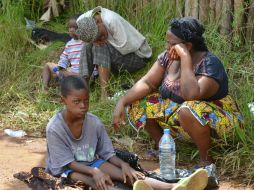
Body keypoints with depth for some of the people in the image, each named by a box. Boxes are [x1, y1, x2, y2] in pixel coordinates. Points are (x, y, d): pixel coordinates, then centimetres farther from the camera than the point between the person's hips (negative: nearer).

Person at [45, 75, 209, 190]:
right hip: (67, 169, -5)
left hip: (91, 162, 5)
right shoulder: (54, 128, -21)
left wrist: (123, 164, -20)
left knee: (125, 174, -20)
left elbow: (107, 152, 0)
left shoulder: (94, 122, -7)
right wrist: (94, 171, -34)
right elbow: (68, 162, -21)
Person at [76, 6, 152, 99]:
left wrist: (105, 40, -21)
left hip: (137, 56, -6)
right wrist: (96, 41, -24)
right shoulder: (81, 22, -16)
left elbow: (125, 47, -28)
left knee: (100, 47, -27)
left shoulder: (111, 20, -31)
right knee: (87, 47, -15)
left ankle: (104, 92, -32)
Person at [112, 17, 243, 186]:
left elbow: (191, 95, -43)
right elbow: (147, 83, -5)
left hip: (215, 118, -7)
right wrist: (122, 103, -18)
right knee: (138, 102, -4)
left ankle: (206, 160, -18)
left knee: (188, 110, -40)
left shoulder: (210, 64, -27)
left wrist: (185, 58, -38)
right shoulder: (169, 57, -6)